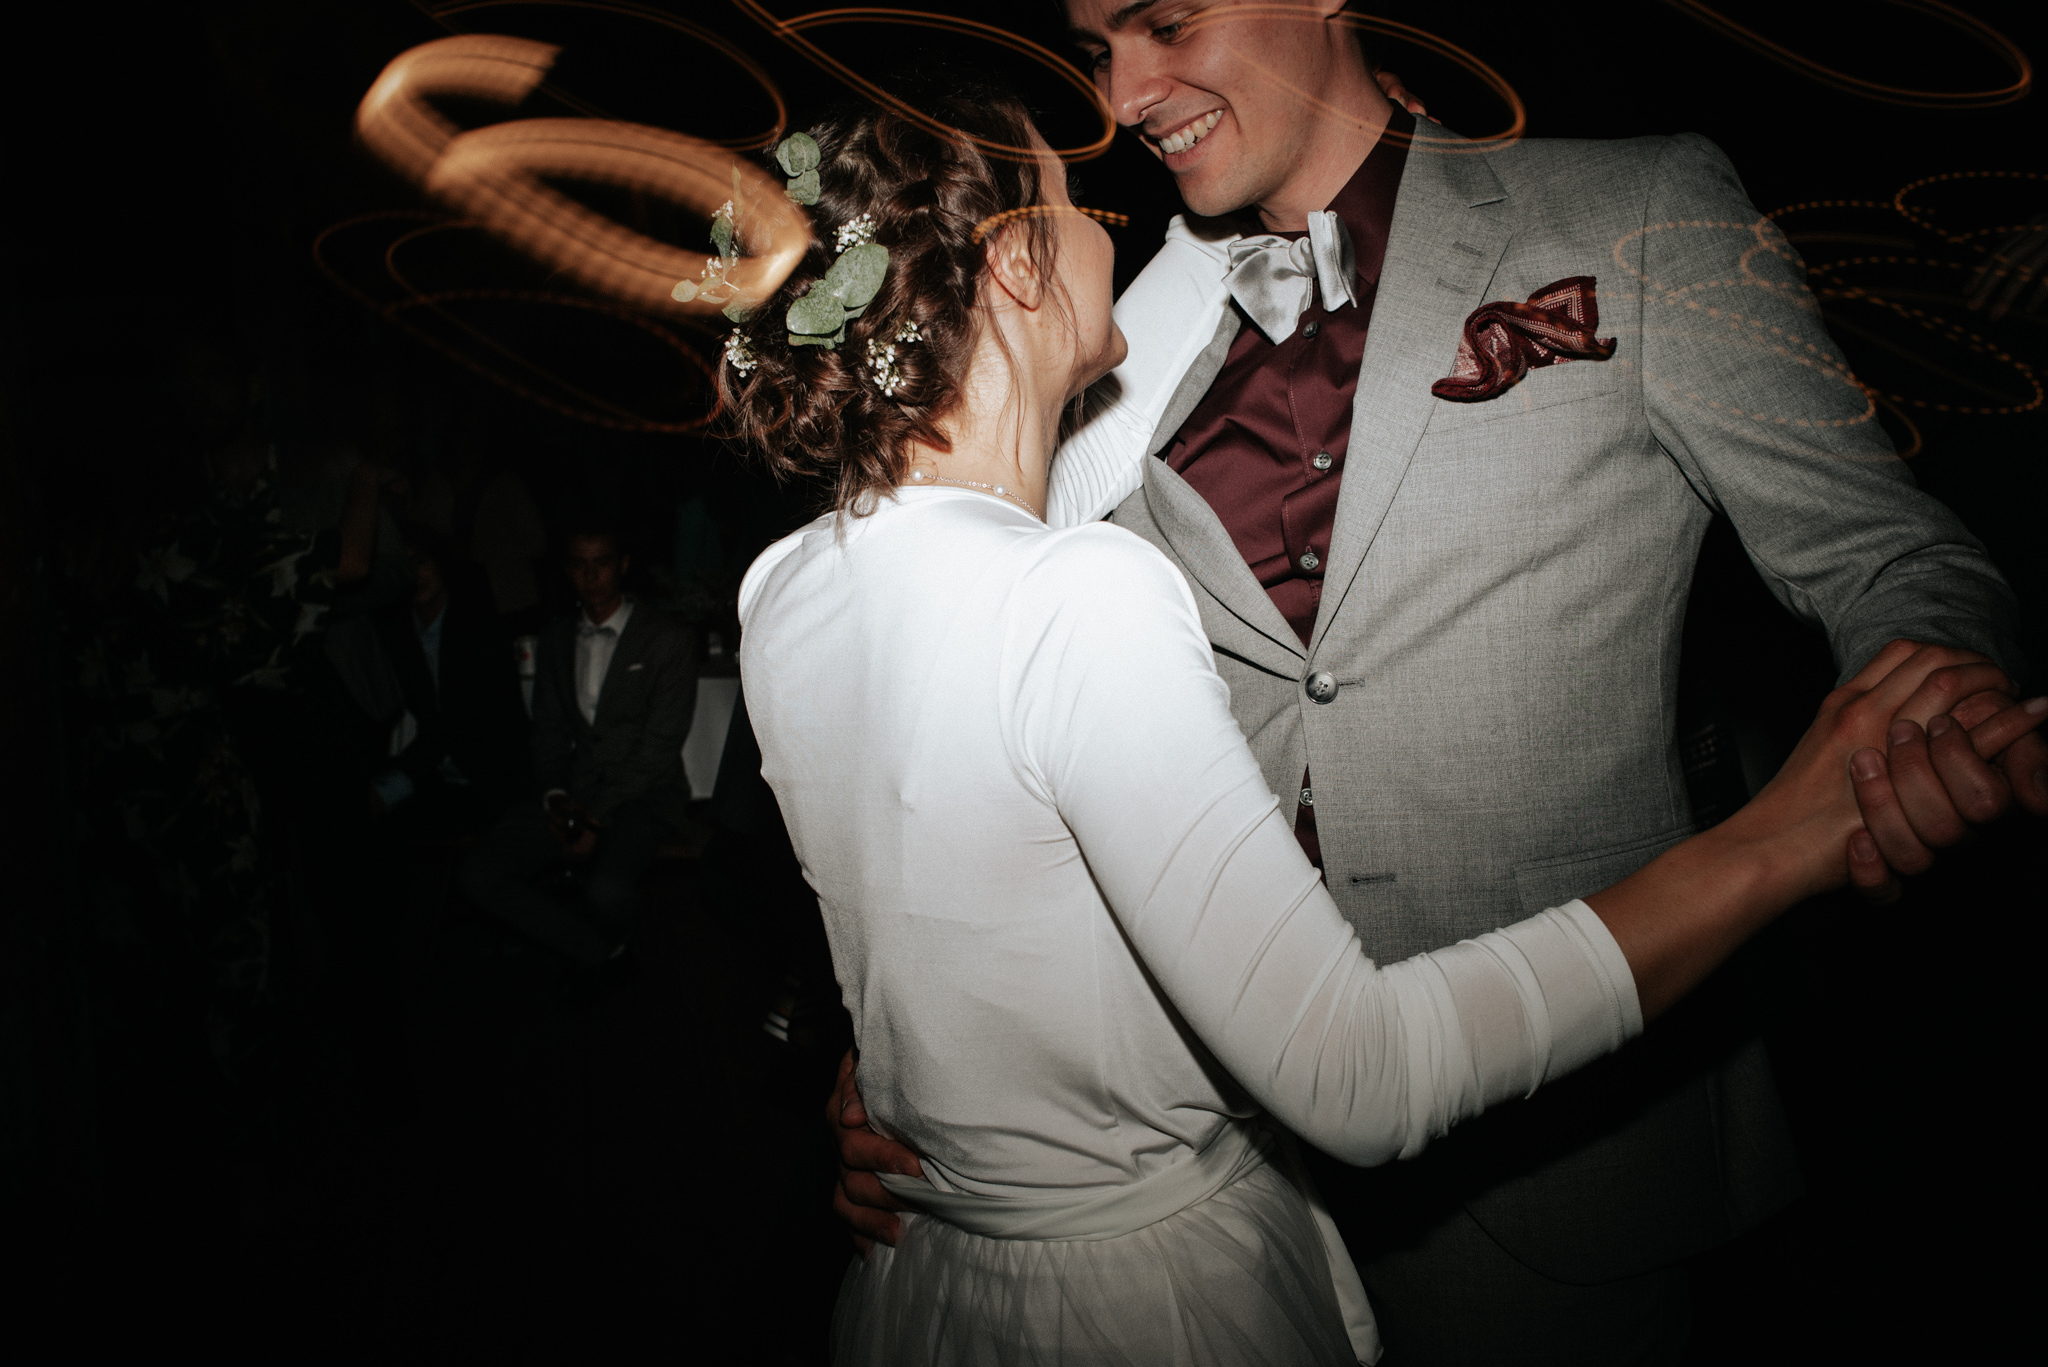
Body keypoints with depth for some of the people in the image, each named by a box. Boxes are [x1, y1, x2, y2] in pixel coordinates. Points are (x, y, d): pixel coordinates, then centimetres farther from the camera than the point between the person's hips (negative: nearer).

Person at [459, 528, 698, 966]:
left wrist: (597, 818, -14)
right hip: (574, 792, 6)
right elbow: (549, 730, 16)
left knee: (606, 892, -34)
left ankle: (609, 948, 4)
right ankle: (604, 958, -7)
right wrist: (554, 795, -5)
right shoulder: (556, 641, 16)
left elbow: (659, 748, -8)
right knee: (480, 873, -16)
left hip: (644, 794, -5)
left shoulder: (668, 641, -2)